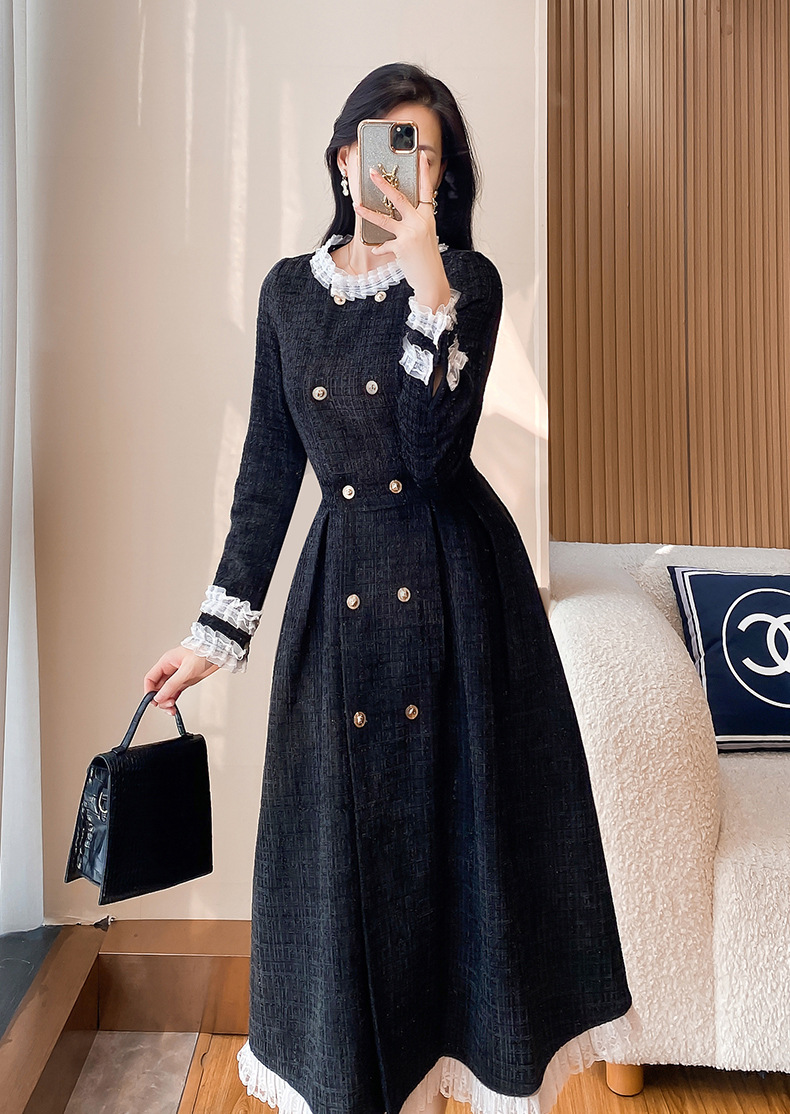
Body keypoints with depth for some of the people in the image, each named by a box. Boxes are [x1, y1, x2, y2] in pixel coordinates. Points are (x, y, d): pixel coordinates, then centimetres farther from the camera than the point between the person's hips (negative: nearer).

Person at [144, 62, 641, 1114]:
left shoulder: (468, 279, 0)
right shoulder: (290, 288, 9)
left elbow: (434, 452, -15)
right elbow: (269, 464, 8)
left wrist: (426, 280, -20)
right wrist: (219, 624, 5)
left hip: (458, 585, -2)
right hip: (341, 585, 3)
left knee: (466, 822, 6)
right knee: (341, 843, 9)